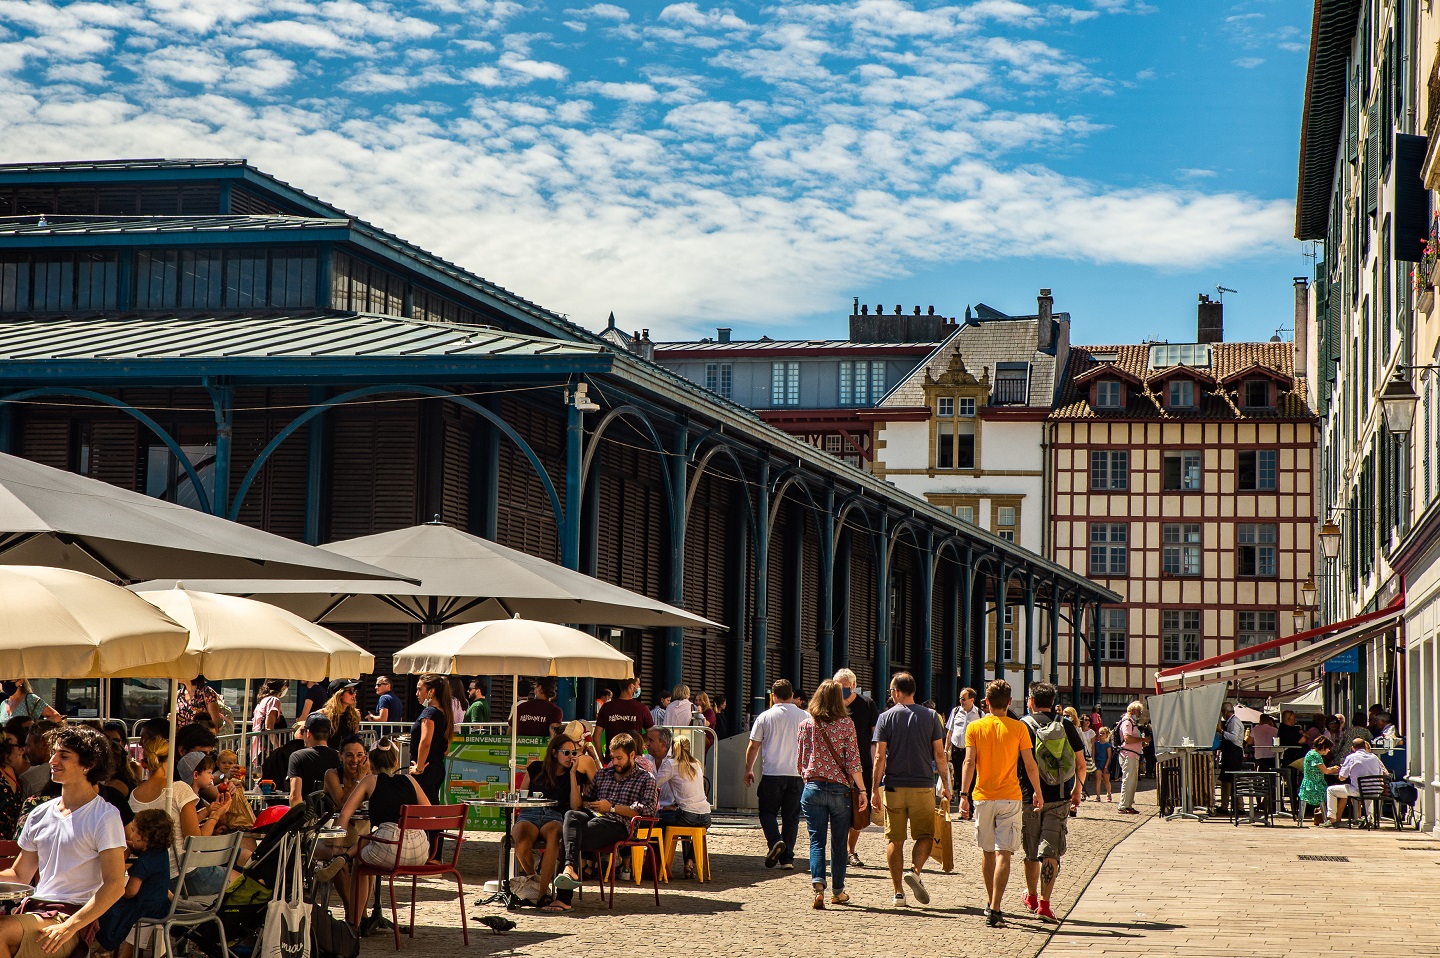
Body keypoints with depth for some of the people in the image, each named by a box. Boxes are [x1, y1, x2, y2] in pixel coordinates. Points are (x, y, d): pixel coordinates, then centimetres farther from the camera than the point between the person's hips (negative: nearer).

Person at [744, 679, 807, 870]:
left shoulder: (765, 717, 0)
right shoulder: (804, 717, 3)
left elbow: (753, 747, 4)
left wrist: (748, 770, 16)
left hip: (772, 774, -2)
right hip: (797, 774, 2)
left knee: (767, 811, 9)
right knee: (791, 816, 8)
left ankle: (775, 841, -17)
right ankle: (787, 858, 4)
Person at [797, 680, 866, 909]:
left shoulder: (806, 724, 2)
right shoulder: (846, 724, -4)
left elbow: (801, 760, 9)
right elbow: (853, 761, -6)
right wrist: (862, 790, 0)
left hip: (813, 787, 1)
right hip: (840, 789, -1)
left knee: (816, 841, 2)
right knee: (839, 842, 12)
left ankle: (818, 885, -19)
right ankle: (838, 891, 20)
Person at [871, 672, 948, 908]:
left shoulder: (885, 717, -2)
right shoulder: (930, 716, 1)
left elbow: (880, 757, -4)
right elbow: (939, 755, 1)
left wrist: (875, 789, 1)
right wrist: (945, 785, 10)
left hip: (894, 787, 0)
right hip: (923, 787, 0)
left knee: (895, 840, 7)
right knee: (925, 836, 11)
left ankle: (898, 893, 5)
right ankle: (915, 871, -15)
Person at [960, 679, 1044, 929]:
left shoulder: (975, 727, 1)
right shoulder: (1019, 728, -2)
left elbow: (969, 763, -6)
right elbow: (1030, 765, 0)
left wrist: (964, 794, -5)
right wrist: (1038, 793, 11)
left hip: (983, 797, 2)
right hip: (1010, 798, -2)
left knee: (988, 853, 15)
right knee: (1003, 854, -5)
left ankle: (992, 904, 28)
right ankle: (995, 910, -15)